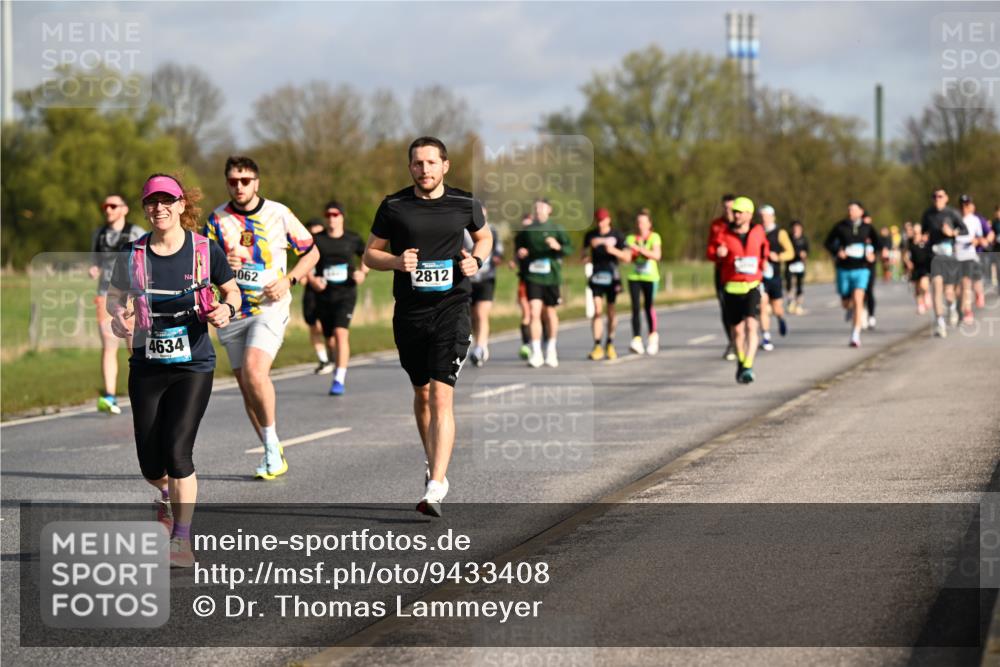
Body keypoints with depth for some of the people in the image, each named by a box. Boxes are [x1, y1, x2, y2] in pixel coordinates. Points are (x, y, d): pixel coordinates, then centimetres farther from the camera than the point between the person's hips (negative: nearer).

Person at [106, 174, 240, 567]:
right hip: (146, 368, 2)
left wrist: (227, 309, -12)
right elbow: (114, 295, 14)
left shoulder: (205, 251, -3)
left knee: (177, 450, -15)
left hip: (194, 366, -2)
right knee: (150, 464, 4)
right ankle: (169, 495, 41)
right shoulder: (132, 255, 1)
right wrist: (118, 315, -8)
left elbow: (232, 291, 10)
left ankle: (182, 540, -4)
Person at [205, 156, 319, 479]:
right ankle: (272, 453, 19)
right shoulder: (217, 219, 3)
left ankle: (272, 442, -7)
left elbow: (311, 252, 8)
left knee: (254, 371, -24)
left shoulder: (279, 214, -2)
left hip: (270, 307, -4)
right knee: (246, 386, 6)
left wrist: (289, 280, -7)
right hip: (232, 312, 4)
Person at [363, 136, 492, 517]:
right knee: (422, 393, 15)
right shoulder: (393, 207, 1)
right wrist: (396, 262, -13)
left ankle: (436, 486, -19)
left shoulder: (464, 204, 1)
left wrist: (476, 261, -1)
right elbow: (370, 254, 9)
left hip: (452, 310, -2)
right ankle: (433, 463, 38)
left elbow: (484, 236, 21)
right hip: (410, 313, 2)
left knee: (442, 395, -14)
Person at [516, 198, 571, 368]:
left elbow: (568, 248, -5)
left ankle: (551, 350, 28)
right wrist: (520, 253, -2)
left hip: (551, 276, 0)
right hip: (533, 277, 0)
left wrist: (558, 247, -25)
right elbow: (518, 245, 20)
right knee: (535, 312, -12)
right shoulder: (526, 231, 7)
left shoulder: (556, 229, 2)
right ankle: (536, 353, -13)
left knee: (550, 313, 10)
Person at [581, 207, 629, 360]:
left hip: (612, 277, 0)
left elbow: (627, 257, -2)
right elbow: (582, 254, 20)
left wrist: (614, 251, -19)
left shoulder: (617, 236, 0)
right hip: (596, 277, 1)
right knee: (597, 311, -10)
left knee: (611, 312, 5)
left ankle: (610, 343, 22)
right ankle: (597, 346, -13)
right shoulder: (590, 235, 6)